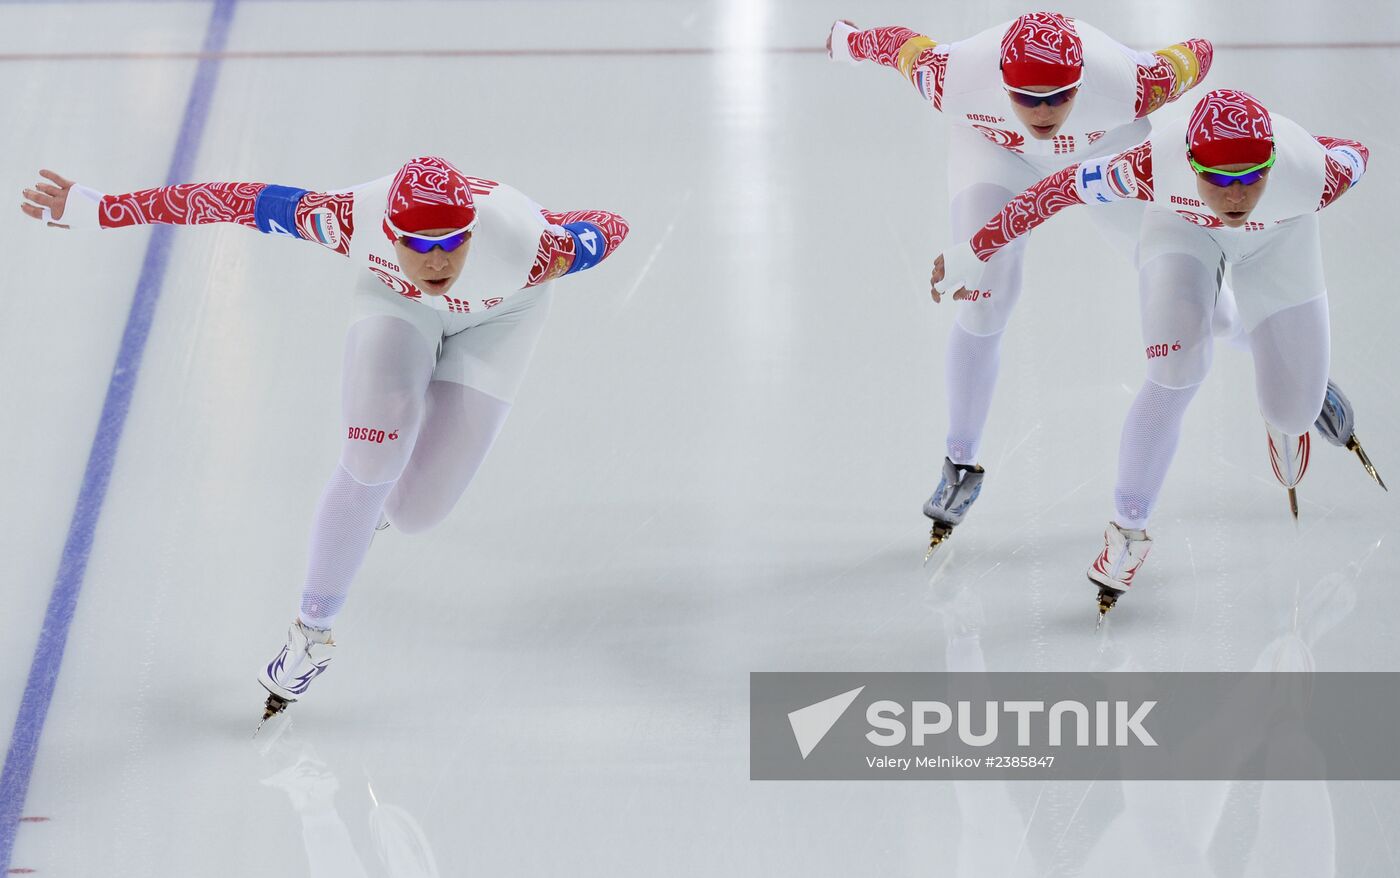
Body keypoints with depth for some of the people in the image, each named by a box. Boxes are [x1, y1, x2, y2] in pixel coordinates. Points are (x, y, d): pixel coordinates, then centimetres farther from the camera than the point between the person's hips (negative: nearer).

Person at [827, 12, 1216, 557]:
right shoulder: (957, 80, -39)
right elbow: (906, 45, -19)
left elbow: (1195, 55, -21)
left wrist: (1194, 58, 3)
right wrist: (846, 40, 1)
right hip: (994, 146, 0)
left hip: (1107, 146, 1)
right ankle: (961, 462, 8)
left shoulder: (1126, 85, -41)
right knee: (983, 308, -12)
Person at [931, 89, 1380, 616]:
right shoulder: (1156, 165, -41)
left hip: (1277, 239, 2)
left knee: (1294, 411, 2)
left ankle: (1288, 415, 44)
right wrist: (974, 254, -20)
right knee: (1176, 375, -24)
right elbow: (1057, 190, -28)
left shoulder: (1311, 172, -39)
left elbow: (1354, 154, -15)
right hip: (1182, 228, -1)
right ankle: (1128, 529, -4)